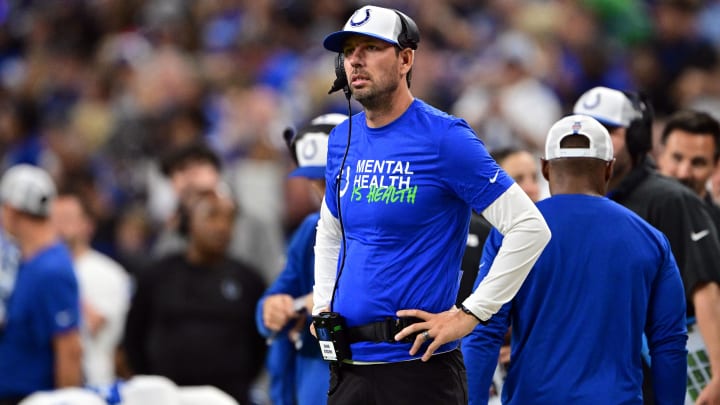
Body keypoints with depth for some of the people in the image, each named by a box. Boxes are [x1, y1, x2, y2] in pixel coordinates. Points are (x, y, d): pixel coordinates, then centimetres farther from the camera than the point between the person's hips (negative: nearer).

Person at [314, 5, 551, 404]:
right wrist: (323, 305, 13)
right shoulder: (343, 139, 11)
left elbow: (530, 228, -14)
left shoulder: (445, 138, -10)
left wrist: (468, 315, -14)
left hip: (419, 366, -6)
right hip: (346, 365, 6)